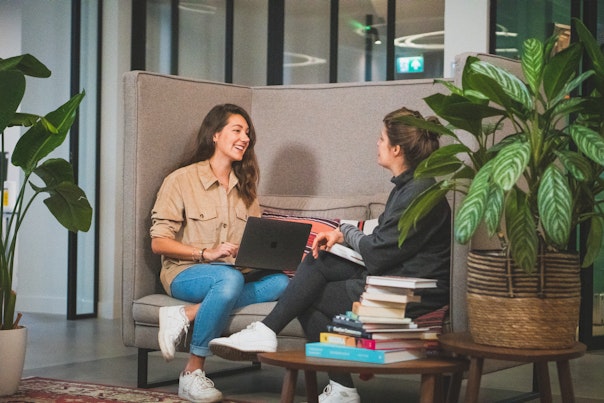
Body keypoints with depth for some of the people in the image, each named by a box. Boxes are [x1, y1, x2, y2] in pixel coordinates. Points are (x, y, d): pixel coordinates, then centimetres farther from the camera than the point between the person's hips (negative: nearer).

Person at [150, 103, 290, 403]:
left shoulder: (244, 187, 18)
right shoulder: (182, 180, -2)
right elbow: (158, 242, -7)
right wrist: (206, 253, -20)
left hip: (235, 273, 5)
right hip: (185, 273, -5)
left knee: (281, 282, -27)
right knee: (230, 278, -40)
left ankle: (186, 315, -27)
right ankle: (192, 375, -30)